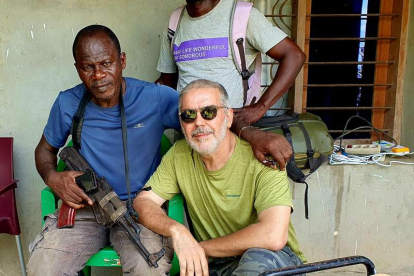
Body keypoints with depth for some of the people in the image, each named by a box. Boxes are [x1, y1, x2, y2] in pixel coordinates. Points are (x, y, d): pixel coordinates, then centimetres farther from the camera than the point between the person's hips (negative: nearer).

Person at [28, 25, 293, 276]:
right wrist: (52, 178, -8)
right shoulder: (68, 104, -1)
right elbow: (45, 149, 15)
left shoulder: (155, 98, -9)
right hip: (86, 207, 3)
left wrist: (251, 133, -28)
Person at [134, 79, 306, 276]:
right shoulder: (179, 154, -3)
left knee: (260, 258, -36)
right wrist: (176, 230, -25)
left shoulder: (260, 158, -20)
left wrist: (203, 247, -19)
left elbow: (273, 236, -30)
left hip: (273, 258, -3)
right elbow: (142, 203, -4)